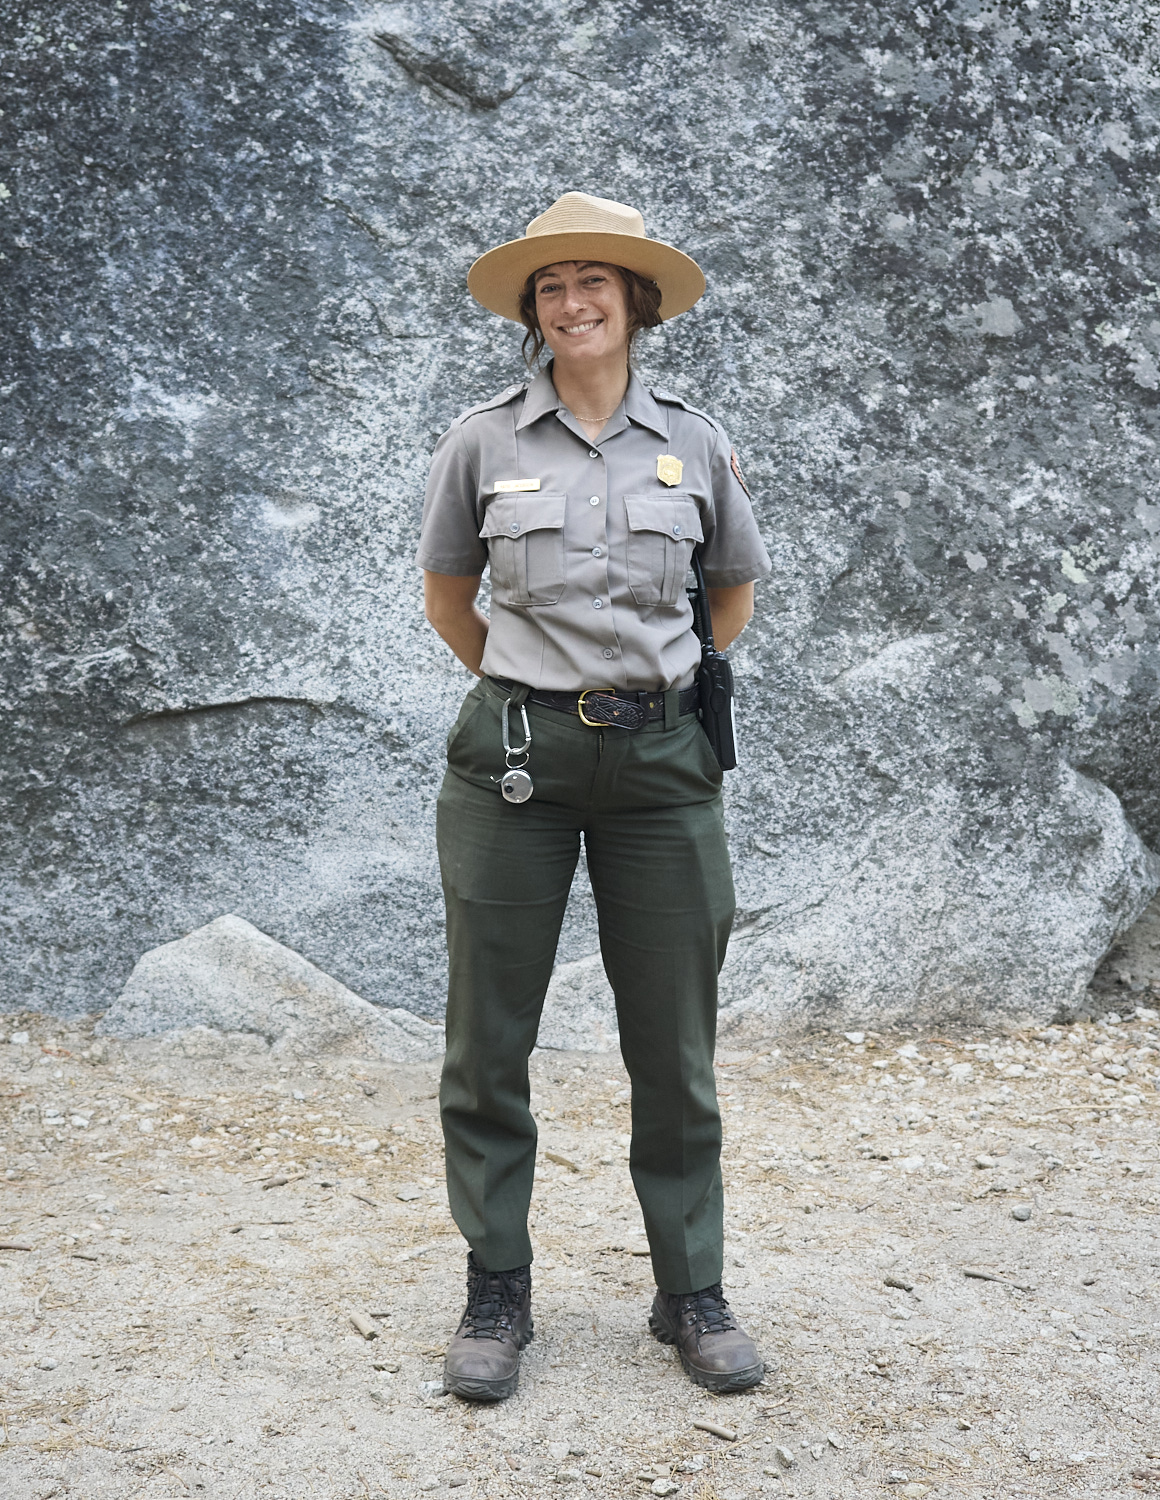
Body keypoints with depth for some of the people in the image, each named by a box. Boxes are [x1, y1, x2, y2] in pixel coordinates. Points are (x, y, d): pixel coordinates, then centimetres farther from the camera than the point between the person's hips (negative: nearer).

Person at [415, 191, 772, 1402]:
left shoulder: (694, 443, 5)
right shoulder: (482, 441, 1)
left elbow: (736, 589, 19)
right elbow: (446, 593, 14)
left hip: (659, 758, 1)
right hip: (516, 758, -1)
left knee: (674, 1043, 7)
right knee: (488, 1040, 4)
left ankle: (692, 1297, 22)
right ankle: (496, 1296, 21)